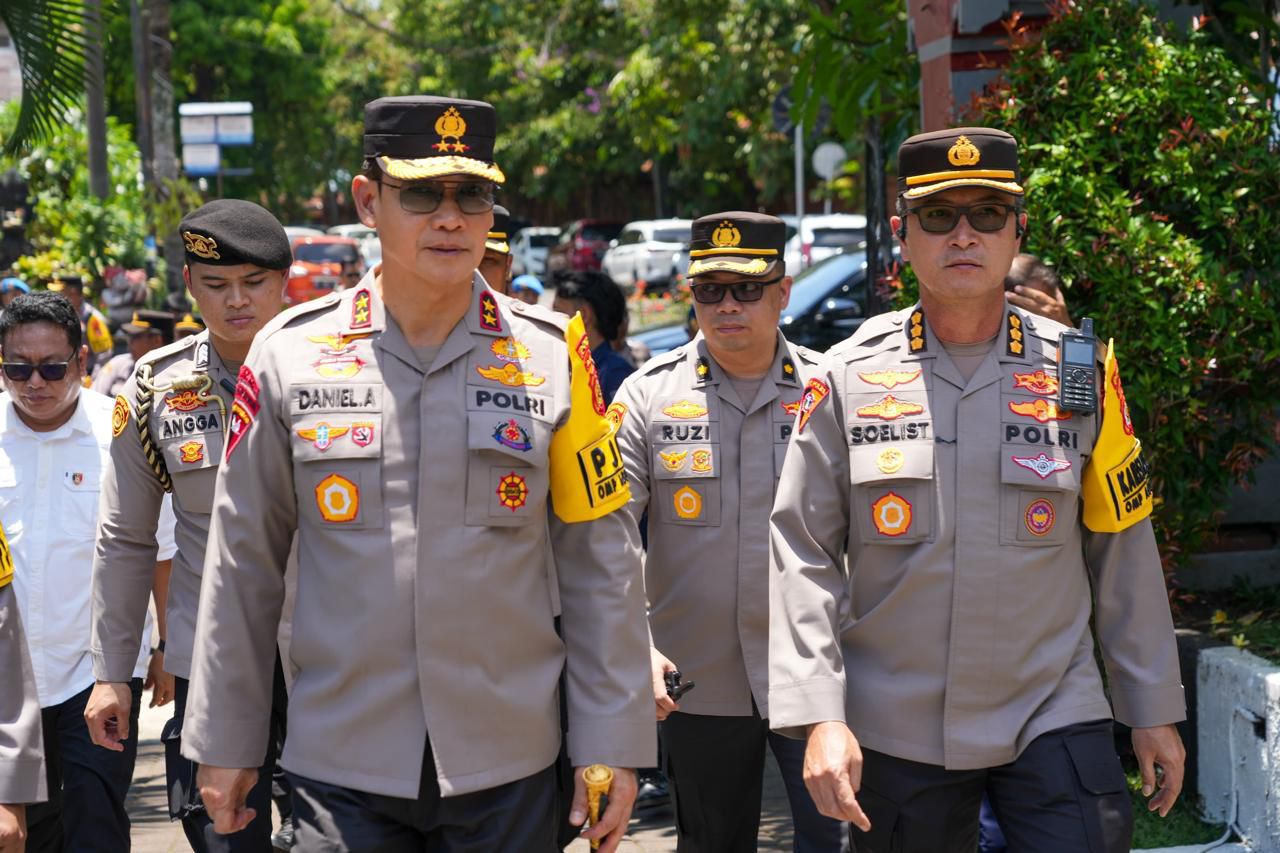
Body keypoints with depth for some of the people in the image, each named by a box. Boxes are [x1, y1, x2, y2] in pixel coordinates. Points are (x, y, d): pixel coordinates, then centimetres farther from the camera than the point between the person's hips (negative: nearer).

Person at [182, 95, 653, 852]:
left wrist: (611, 744, -1)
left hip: (510, 769, 1)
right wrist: (225, 742, 7)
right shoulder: (290, 355, 0)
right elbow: (243, 564, 6)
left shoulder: (552, 355, 0)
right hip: (341, 771, 0)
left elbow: (602, 567, 2)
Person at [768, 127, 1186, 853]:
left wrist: (1155, 711, 7)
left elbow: (1123, 555, 6)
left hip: (1055, 715, 0)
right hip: (895, 730, 0)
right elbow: (803, 558, -3)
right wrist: (818, 717, -11)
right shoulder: (849, 379, -2)